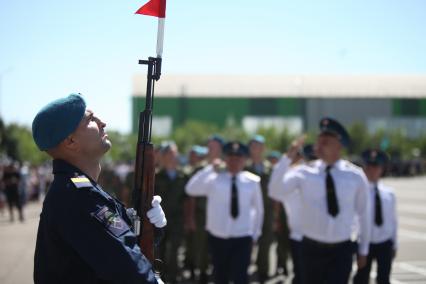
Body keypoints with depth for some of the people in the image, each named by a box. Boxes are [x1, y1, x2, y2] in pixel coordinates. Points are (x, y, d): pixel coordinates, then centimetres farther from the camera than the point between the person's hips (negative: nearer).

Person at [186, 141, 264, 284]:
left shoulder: (252, 181, 1)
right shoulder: (214, 179, -3)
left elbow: (258, 208, 12)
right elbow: (191, 189, -17)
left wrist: (255, 233, 14)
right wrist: (210, 169, -19)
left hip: (242, 238, -1)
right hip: (218, 236, 1)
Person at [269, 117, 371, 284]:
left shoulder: (355, 176, -4)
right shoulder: (304, 173, -7)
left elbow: (364, 214, 6)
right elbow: (276, 193, -22)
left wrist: (363, 250, 13)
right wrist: (287, 159, -30)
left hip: (341, 250, -1)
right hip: (312, 248, 1)